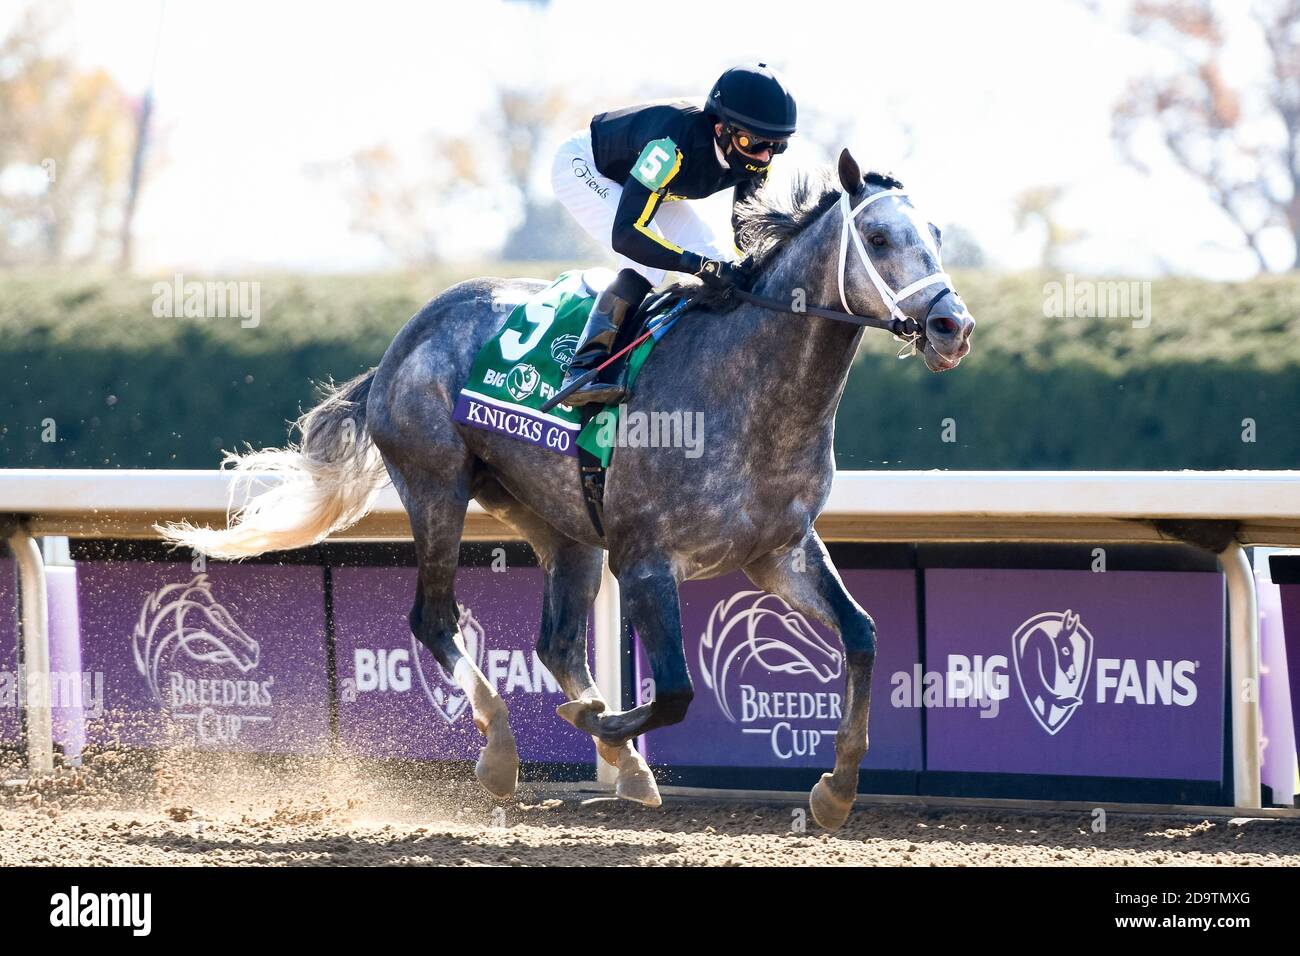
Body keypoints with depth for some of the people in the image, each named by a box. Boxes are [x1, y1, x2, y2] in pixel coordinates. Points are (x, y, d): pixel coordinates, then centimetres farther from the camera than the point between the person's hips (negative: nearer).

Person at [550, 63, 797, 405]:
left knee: (720, 263, -6)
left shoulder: (753, 160, -20)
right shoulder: (675, 144, -43)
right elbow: (626, 234, -46)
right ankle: (583, 371, -27)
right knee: (647, 258, -29)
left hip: (634, 178, 8)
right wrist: (701, 265, -52)